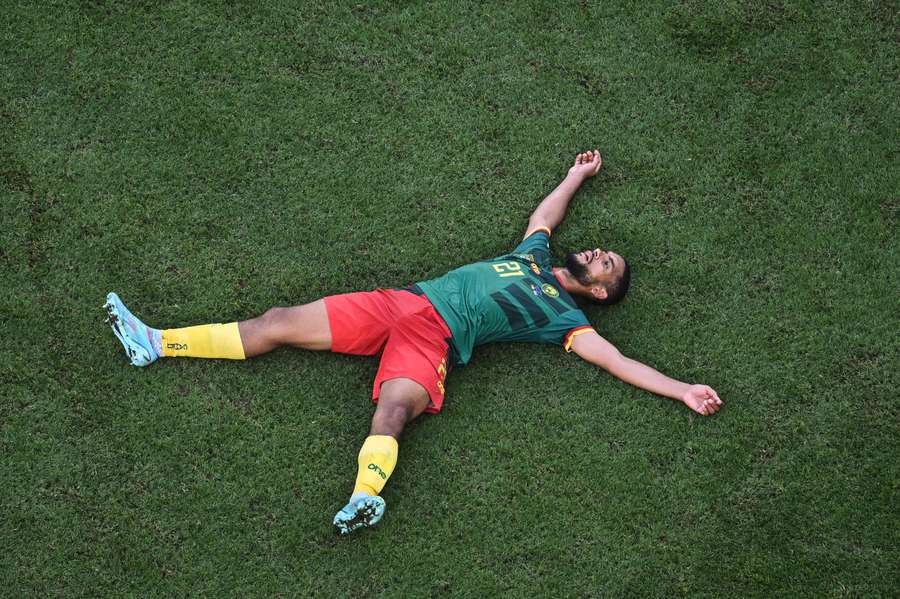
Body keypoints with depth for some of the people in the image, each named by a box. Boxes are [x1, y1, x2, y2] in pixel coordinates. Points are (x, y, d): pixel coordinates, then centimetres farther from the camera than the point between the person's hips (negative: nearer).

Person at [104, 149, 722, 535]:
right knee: (278, 323, 0)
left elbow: (616, 359, 0)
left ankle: (365, 496, -63)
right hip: (403, 301, 6)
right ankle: (156, 344, 1)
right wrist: (577, 176, 53)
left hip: (435, 339, -6)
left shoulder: (565, 317, 7)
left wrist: (684, 390, -7)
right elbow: (545, 213, 45)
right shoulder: (534, 255, 26)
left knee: (393, 409, -39)